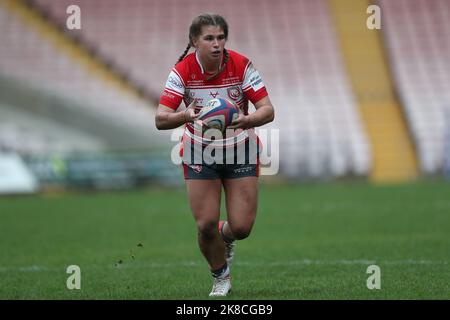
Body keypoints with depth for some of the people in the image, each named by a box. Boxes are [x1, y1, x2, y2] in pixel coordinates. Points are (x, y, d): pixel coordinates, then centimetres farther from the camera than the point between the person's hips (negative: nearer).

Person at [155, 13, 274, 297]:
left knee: (242, 227, -8)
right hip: (199, 152, 0)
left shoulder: (241, 65, -17)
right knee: (206, 224, -10)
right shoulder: (183, 71, -17)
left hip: (240, 149, 0)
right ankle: (221, 278, 20)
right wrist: (186, 116, -43)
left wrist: (245, 120, -40)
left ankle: (226, 235, 32)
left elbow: (268, 110, -18)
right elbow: (160, 119, -21)